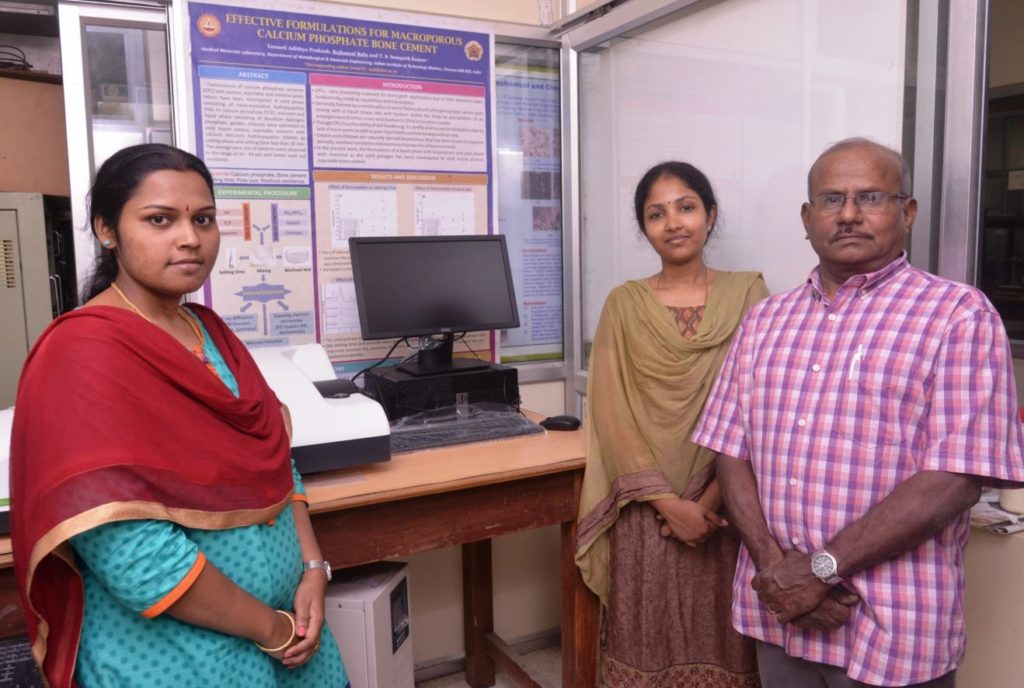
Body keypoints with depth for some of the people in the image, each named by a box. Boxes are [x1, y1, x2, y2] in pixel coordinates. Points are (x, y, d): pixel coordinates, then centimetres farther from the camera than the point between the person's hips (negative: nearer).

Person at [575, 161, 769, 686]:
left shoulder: (748, 294, 0)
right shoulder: (623, 304, 1)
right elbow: (612, 415, -4)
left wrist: (711, 500, -12)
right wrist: (670, 502, -12)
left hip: (724, 507, 0)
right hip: (647, 510, 1)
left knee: (718, 640, 11)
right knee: (648, 639, 11)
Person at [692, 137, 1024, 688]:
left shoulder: (959, 314, -7)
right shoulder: (764, 319, 6)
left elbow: (953, 481, -15)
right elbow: (731, 451, 2)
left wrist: (821, 568, -17)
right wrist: (774, 566, -11)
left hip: (893, 631, -3)